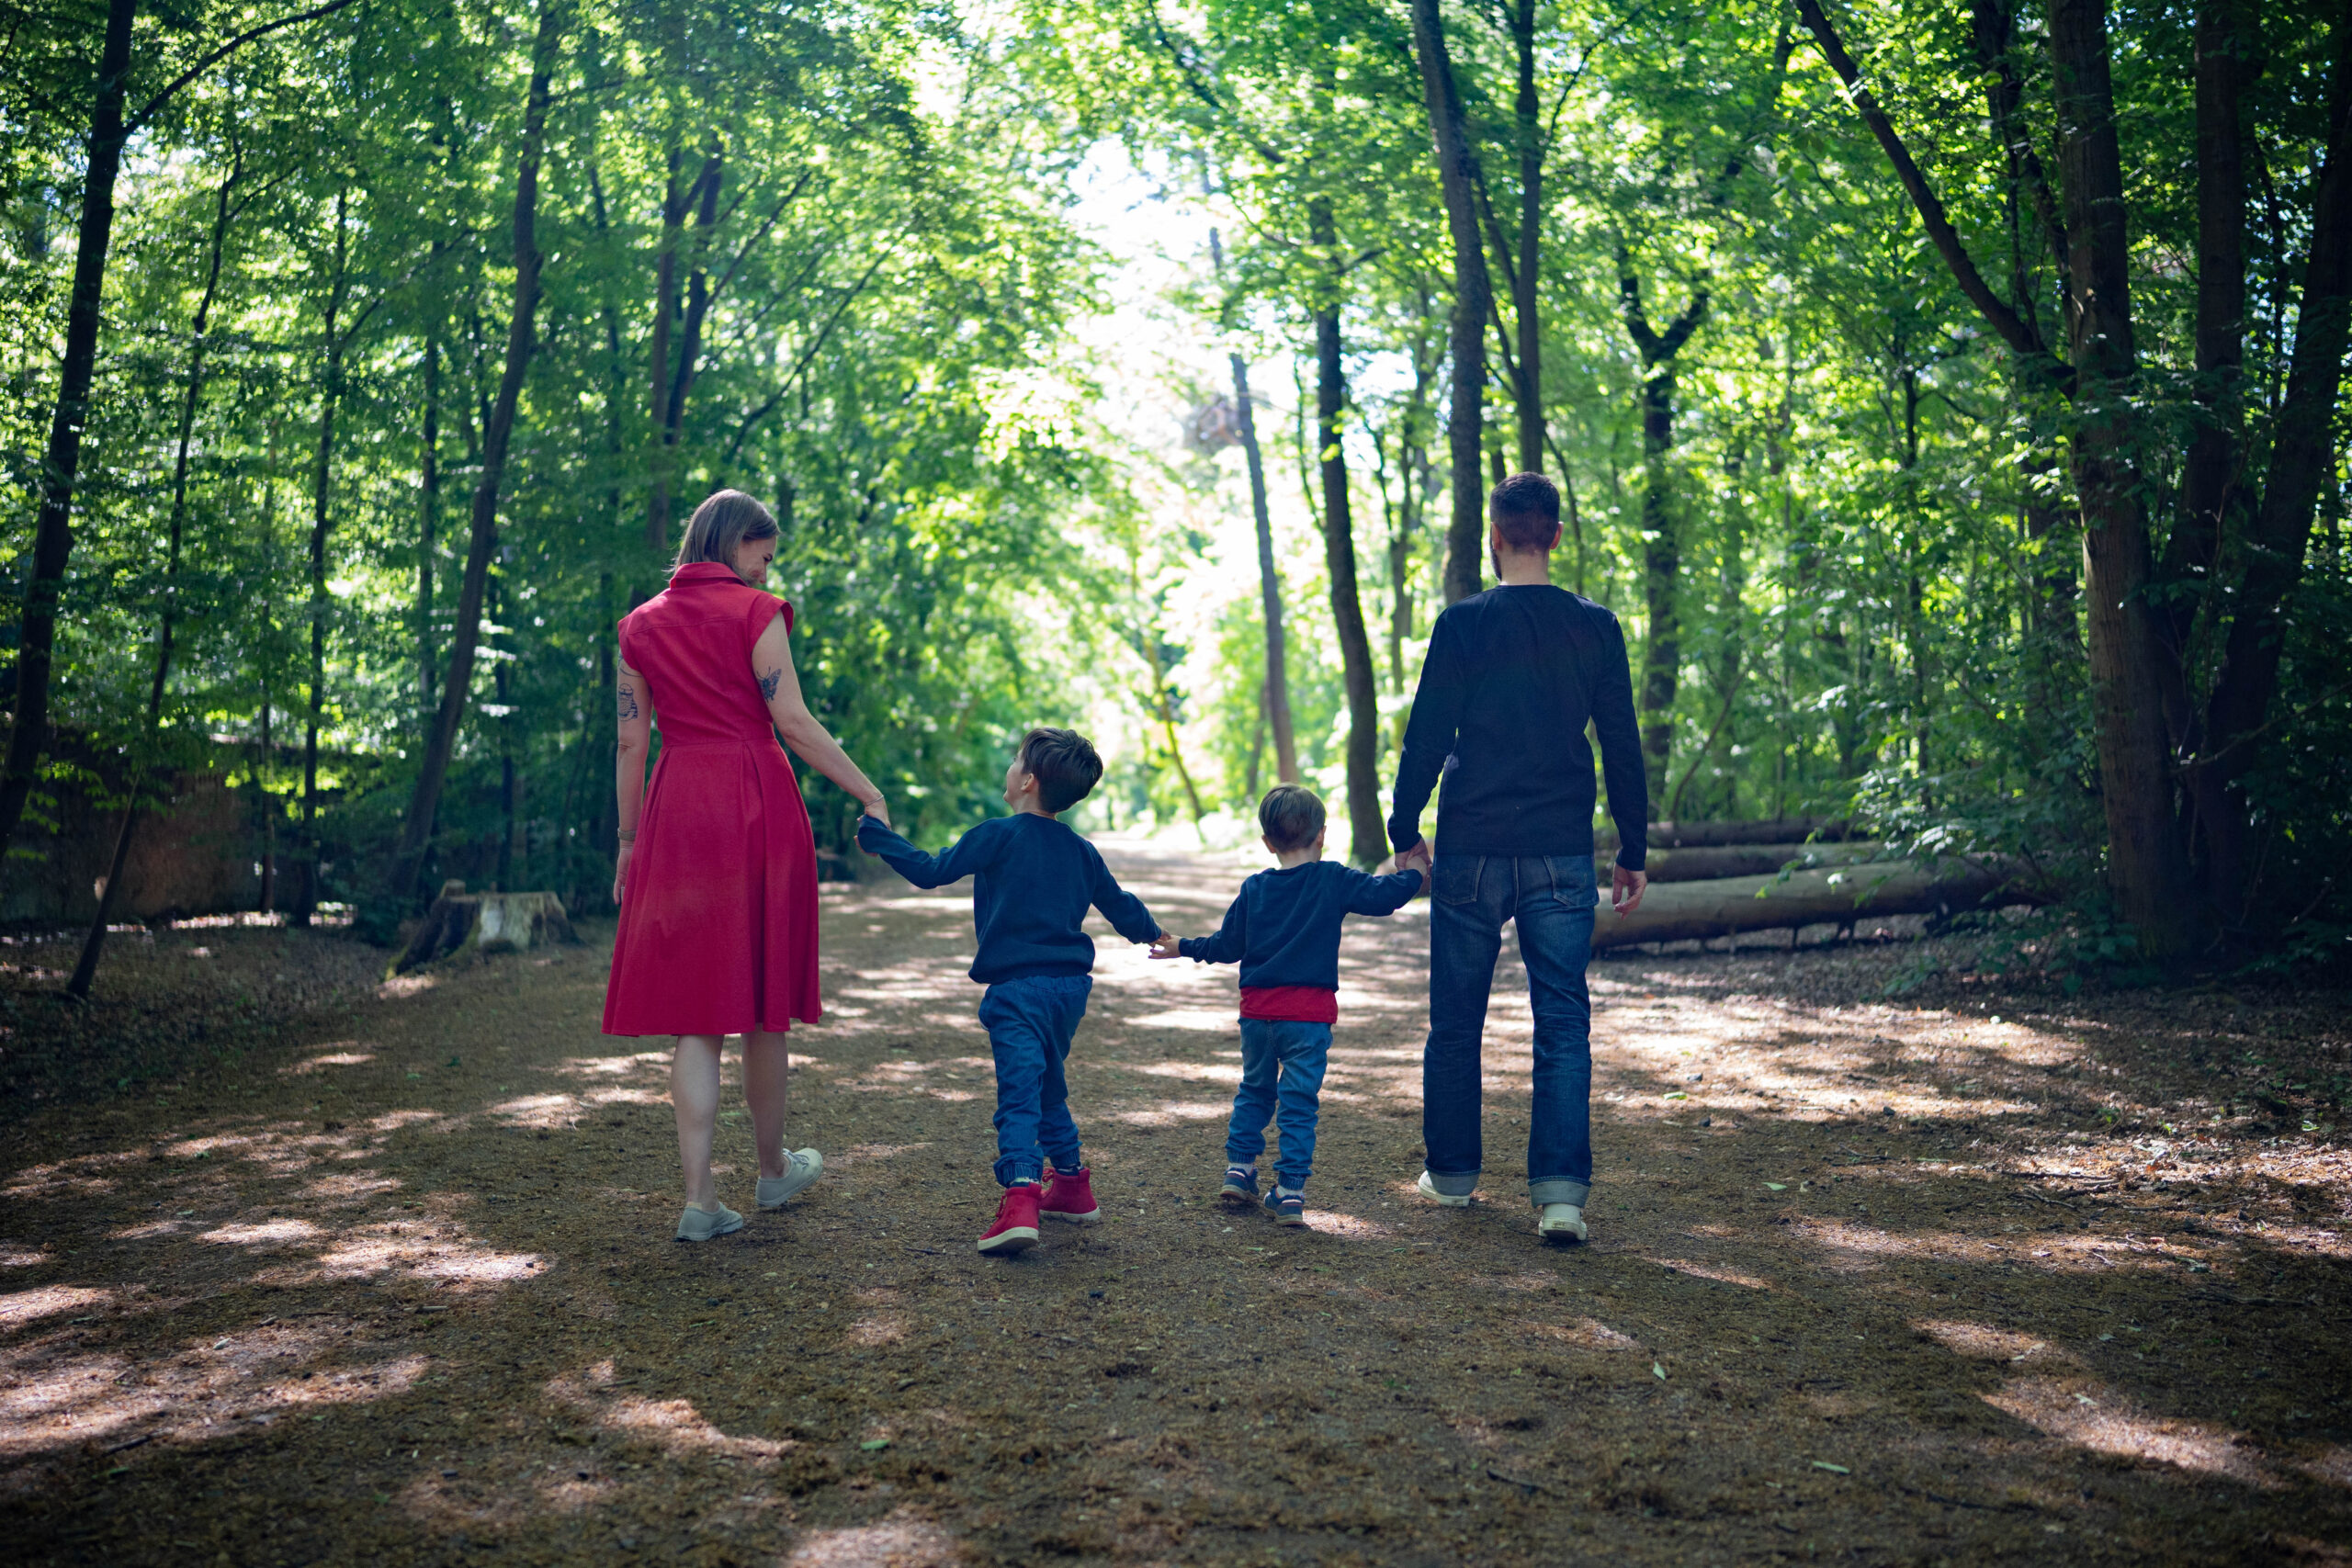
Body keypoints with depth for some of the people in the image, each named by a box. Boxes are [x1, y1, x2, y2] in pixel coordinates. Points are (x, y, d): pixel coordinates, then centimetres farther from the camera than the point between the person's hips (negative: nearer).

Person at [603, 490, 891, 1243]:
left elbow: (631, 742, 9)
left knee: (694, 1008, 3)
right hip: (757, 808, -3)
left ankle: (699, 1196, -3)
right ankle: (773, 1168, 26)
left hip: (676, 814, 3)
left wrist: (629, 839, 14)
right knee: (764, 996, 10)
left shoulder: (641, 626, 11)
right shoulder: (755, 614, -3)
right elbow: (793, 723, -9)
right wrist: (869, 793, -4)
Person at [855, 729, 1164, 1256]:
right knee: (1047, 1085, 24)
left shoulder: (998, 836, -7)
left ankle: (1021, 1198, -26)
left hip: (1017, 987, -6)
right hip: (1070, 985, 6)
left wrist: (876, 835, 8)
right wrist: (1150, 934, 45)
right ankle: (1072, 1184, 32)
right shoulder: (1081, 851, 11)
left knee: (1019, 1094, -13)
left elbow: (929, 871, -5)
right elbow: (1119, 904, 23)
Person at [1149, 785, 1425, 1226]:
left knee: (1254, 1091, 21)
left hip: (1257, 1011, 4)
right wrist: (1418, 876, 10)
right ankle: (1290, 1190, -2)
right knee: (1298, 1102, 1)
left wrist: (1183, 949, 25)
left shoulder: (1253, 890, 4)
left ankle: (1239, 1171, 20)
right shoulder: (1334, 880, -5)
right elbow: (1382, 895, -8)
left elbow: (1226, 946, 9)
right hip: (1308, 1015, -3)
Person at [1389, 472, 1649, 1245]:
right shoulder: (1595, 627, 2)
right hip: (1562, 855, 1)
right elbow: (1622, 746, 5)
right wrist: (1633, 851, 11)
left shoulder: (1463, 623, -5)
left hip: (1471, 852, -1)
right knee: (1563, 1022, 2)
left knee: (1456, 1020, 12)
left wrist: (1405, 830, 7)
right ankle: (1560, 1193, -6)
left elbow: (1426, 736, -4)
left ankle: (1452, 1174, 23)